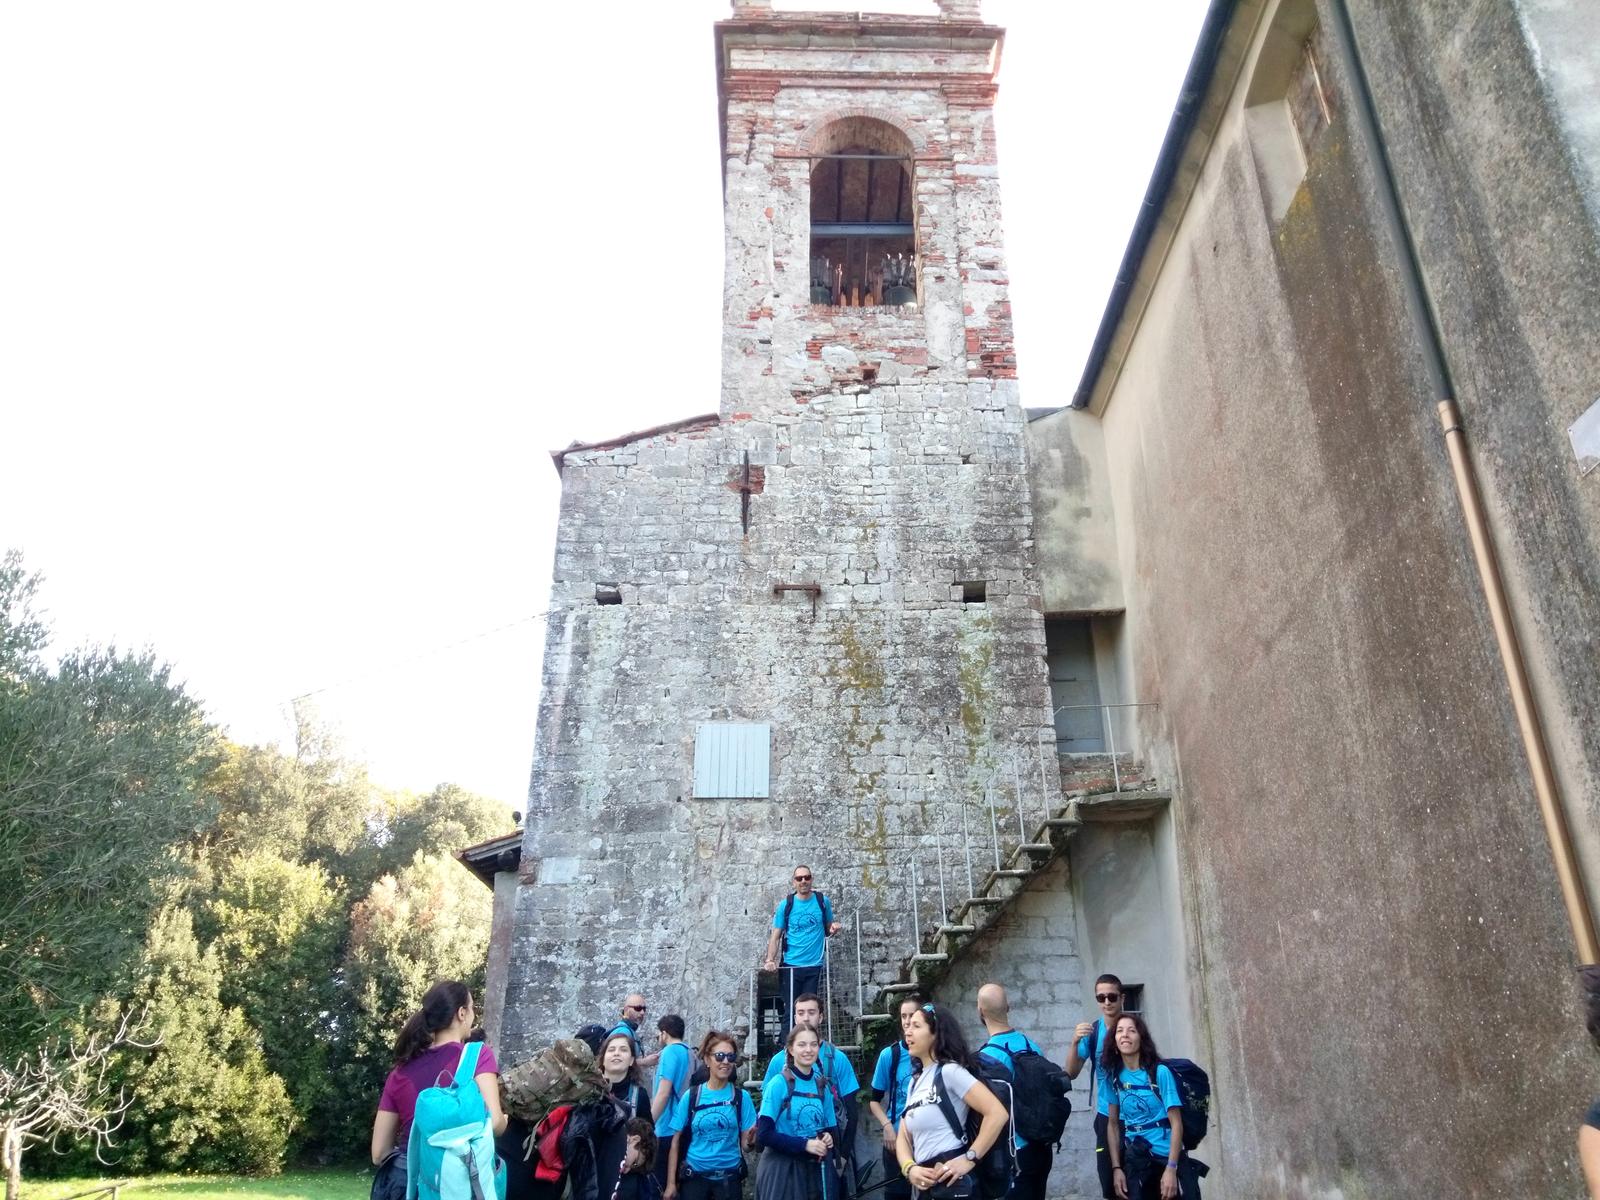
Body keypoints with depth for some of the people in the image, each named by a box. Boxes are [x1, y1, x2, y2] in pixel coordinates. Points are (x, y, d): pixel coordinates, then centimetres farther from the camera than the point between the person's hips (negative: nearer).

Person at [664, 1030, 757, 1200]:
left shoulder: (742, 1097, -4)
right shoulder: (691, 1096, -5)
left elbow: (744, 1144, -3)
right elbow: (676, 1142, -1)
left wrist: (750, 1141, -25)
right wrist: (671, 1183, -4)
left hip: (729, 1177, 1)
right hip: (694, 1176, -1)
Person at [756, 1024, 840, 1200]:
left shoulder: (822, 1087, 4)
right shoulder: (779, 1084, -12)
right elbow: (764, 1133, -16)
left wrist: (829, 1138, -8)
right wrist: (805, 1144, -20)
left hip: (817, 1169, 5)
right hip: (782, 1171, -5)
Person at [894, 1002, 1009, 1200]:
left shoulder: (949, 1071, -11)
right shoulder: (916, 1081, 15)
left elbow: (997, 1113, -20)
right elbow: (904, 1137, 12)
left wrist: (969, 1160, -17)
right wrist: (910, 1168, -7)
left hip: (952, 1183, -8)